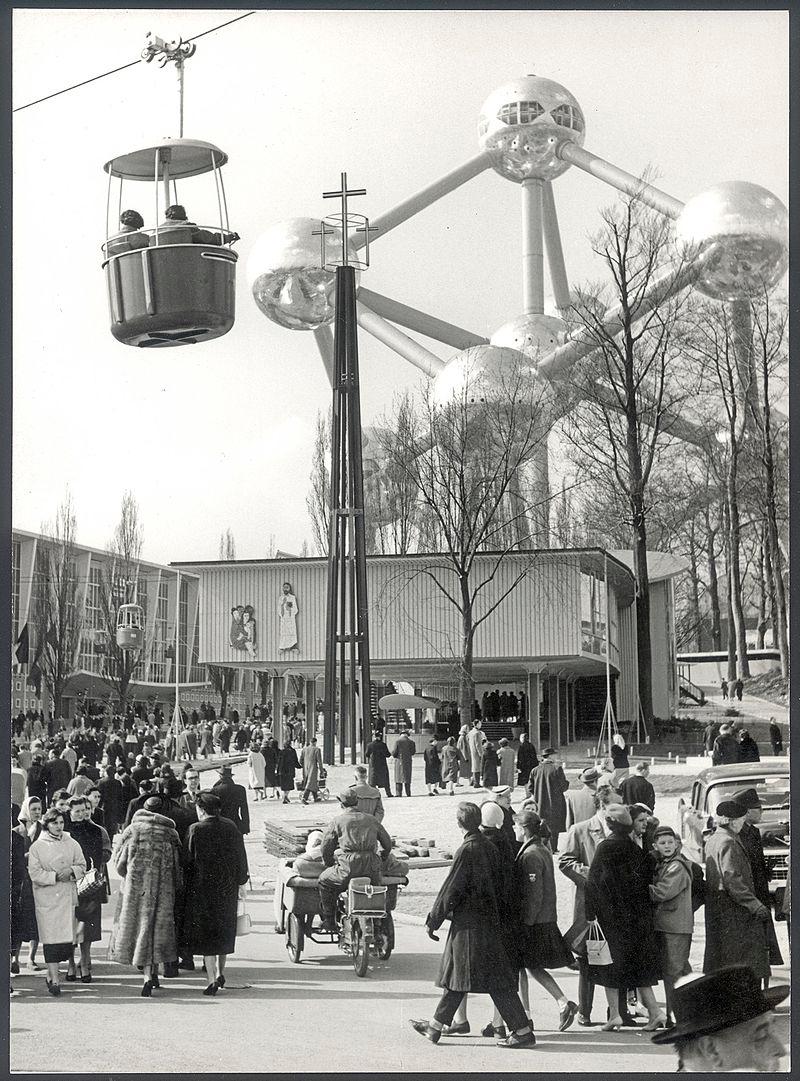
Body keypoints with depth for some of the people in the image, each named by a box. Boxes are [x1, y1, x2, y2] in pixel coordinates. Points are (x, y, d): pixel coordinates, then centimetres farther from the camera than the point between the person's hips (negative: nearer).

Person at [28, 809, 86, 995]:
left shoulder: (72, 844, 11)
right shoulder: (37, 847, 1)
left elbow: (82, 866, 10)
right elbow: (34, 873, -5)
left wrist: (71, 872, -11)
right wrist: (55, 876, -15)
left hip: (68, 896, 3)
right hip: (47, 898, -3)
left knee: (69, 938, 1)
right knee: (51, 938, -9)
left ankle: (52, 971, 21)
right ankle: (54, 979, -8)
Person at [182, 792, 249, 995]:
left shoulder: (196, 830, -12)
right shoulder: (231, 827, 1)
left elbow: (187, 859, -9)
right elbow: (241, 856, 7)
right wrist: (241, 878, 17)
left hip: (203, 887, -4)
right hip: (228, 887, 4)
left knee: (206, 933, 2)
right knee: (224, 930, 19)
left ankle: (212, 979, -2)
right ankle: (220, 973, 23)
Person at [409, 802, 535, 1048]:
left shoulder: (467, 850, -18)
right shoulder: (490, 847, 6)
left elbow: (450, 889, -15)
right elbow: (496, 884, 12)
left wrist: (433, 921, -6)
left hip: (470, 923, -9)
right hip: (488, 920, 9)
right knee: (455, 973, 15)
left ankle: (523, 1031, -1)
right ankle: (436, 1026, 23)